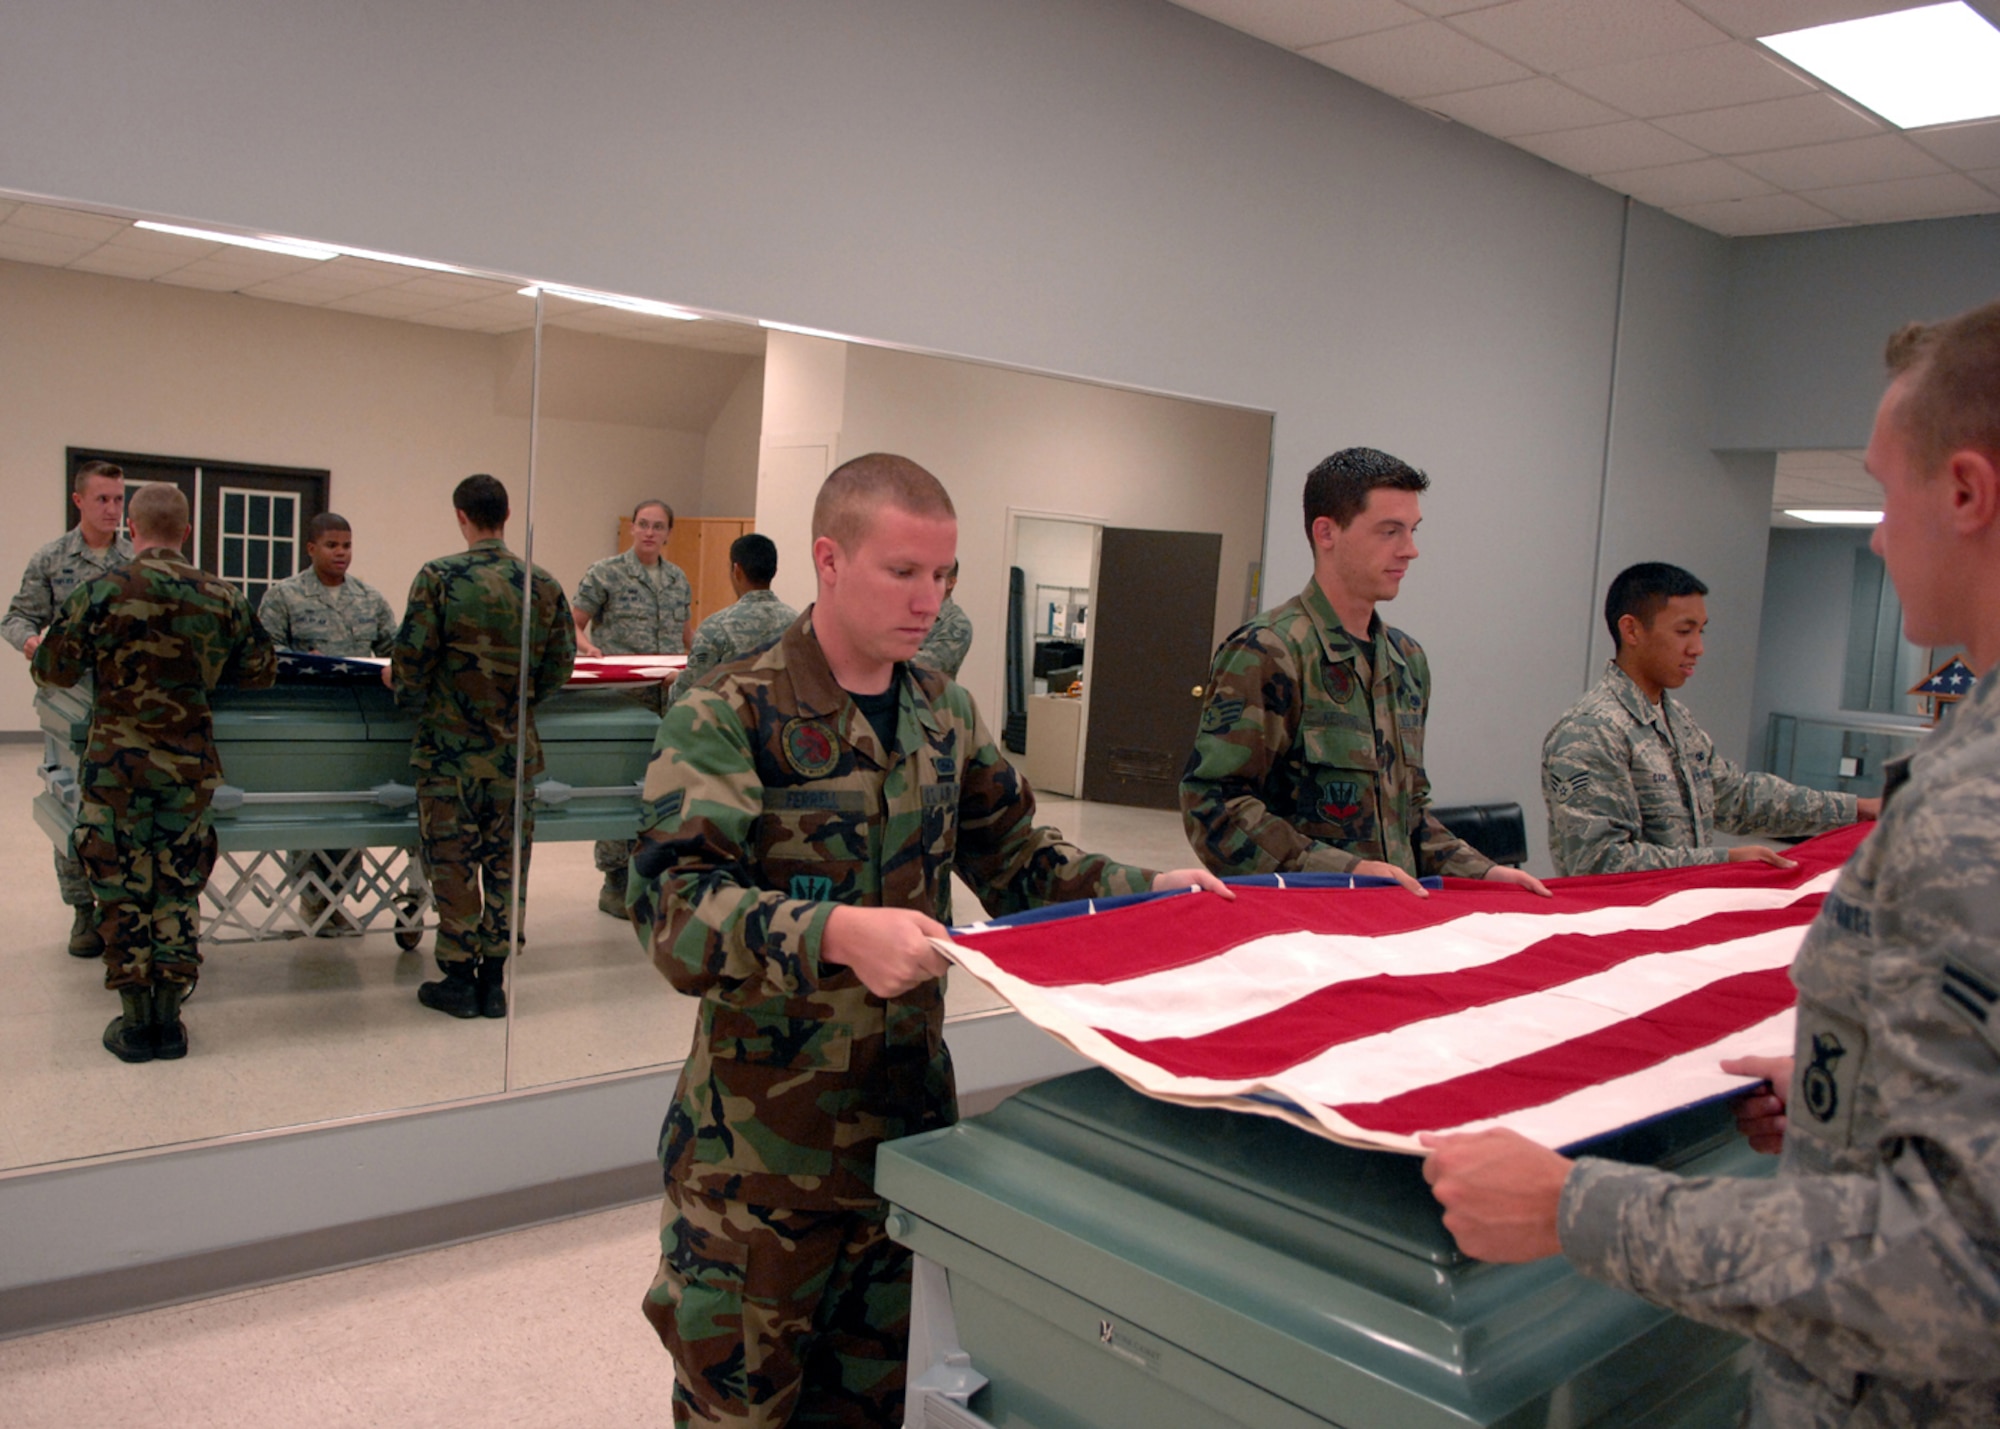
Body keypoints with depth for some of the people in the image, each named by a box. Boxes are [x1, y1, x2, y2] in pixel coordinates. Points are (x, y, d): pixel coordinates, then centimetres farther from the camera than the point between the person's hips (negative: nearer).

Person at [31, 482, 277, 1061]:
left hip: (116, 765, -2)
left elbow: (52, 670, 0)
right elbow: (259, 671, 8)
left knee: (121, 889, 7)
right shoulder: (221, 597, -1)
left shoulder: (101, 592, -8)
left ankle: (135, 1023, 13)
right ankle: (169, 1020, 15)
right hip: (191, 767, 2)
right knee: (179, 889, 11)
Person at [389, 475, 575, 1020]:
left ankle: (458, 978, 14)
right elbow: (558, 668, 5)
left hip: (450, 747, -3)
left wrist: (411, 698, 11)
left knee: (453, 863, 7)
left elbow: (411, 661, -10)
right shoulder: (543, 585, 0)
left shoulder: (439, 577, -10)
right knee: (506, 866, 10)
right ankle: (494, 980, 17)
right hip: (515, 750, 3)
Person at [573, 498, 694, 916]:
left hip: (670, 697, 5)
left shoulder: (679, 579, 15)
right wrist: (586, 645, -18)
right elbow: (574, 624, 2)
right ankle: (614, 881, 8)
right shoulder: (605, 573, 0)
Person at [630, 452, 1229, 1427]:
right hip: (761, 1130, -5)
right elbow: (676, 904, -22)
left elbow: (1012, 857, 14)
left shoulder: (943, 713, 6)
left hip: (910, 1108, 5)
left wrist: (1143, 889, 0)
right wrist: (835, 932, -38)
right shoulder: (728, 715, -13)